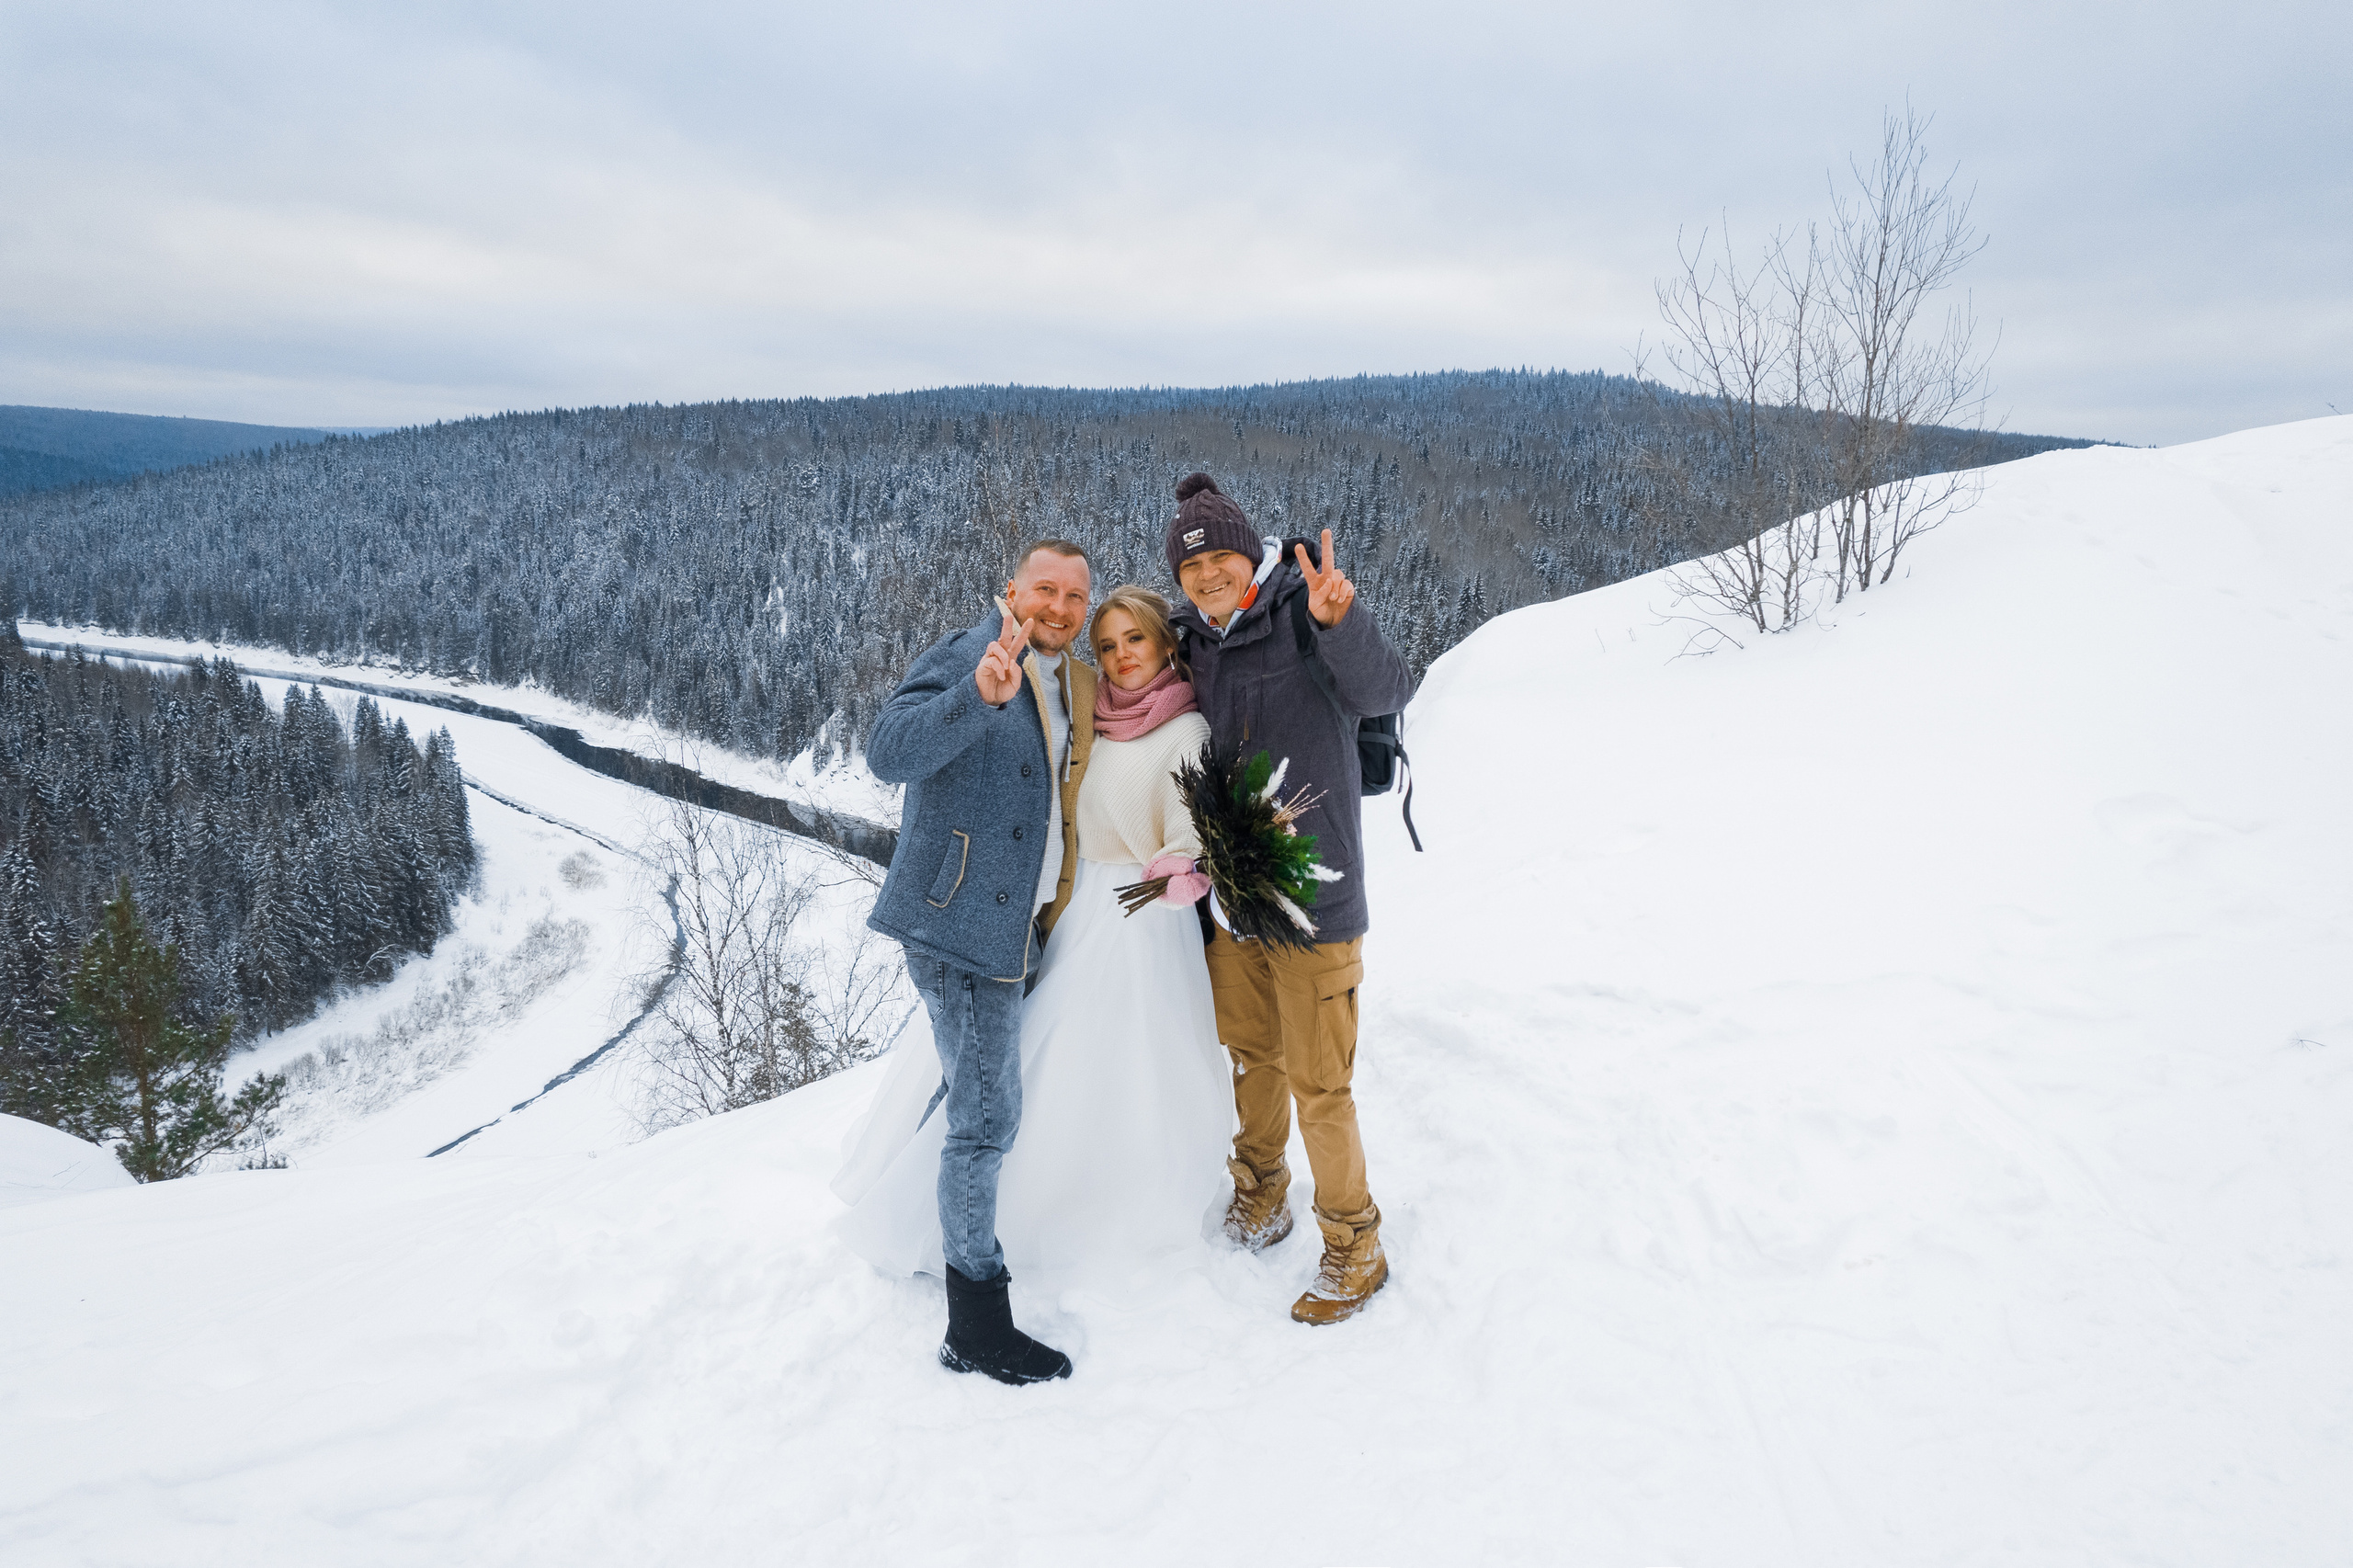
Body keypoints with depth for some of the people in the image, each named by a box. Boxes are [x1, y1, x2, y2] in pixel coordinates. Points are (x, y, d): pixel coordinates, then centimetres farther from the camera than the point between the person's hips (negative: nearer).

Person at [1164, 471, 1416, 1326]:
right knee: (1252, 1054, 22)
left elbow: (1384, 691, -30)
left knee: (1319, 1083, 1)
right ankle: (1261, 1190, 43)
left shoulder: (1303, 618, -12)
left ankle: (1355, 1248, 18)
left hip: (1313, 896, -6)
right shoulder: (1195, 646, 7)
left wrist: (1337, 620, -49)